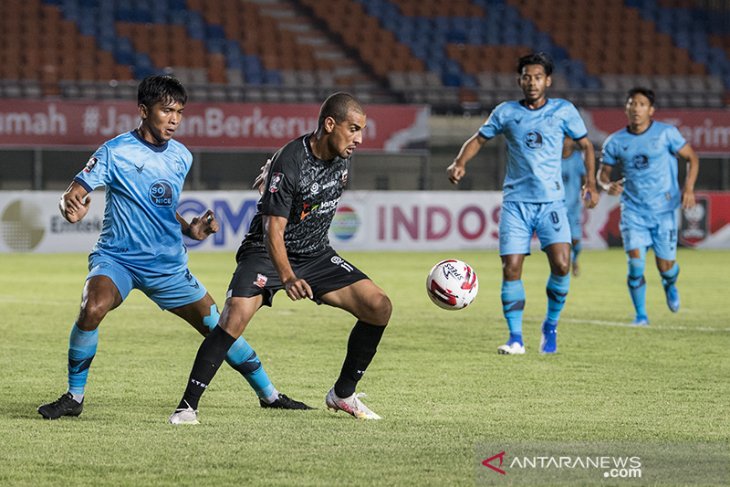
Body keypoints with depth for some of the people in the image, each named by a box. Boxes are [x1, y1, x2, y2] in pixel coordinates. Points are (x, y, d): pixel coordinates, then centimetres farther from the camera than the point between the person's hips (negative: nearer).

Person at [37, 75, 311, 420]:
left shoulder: (181, 157, 7)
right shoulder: (116, 151, -10)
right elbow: (73, 194, -16)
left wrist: (190, 230, 2)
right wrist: (71, 207, -40)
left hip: (169, 267, 5)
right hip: (117, 258, -5)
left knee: (218, 327, 3)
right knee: (92, 308, -32)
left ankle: (269, 394, 22)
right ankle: (74, 397, -14)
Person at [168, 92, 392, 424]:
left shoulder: (340, 157, -2)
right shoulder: (289, 163, -25)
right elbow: (273, 231, -30)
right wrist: (288, 277, -45)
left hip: (316, 254, 7)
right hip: (267, 252, -7)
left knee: (379, 307, -8)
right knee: (235, 317, -30)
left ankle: (343, 394, 9)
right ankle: (187, 406, -20)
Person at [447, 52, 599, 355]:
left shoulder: (563, 110, 5)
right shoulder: (506, 112, 6)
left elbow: (585, 144, 15)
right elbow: (479, 139, 15)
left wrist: (590, 182, 4)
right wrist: (460, 163, -4)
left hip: (551, 201, -1)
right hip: (516, 202, 1)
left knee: (561, 265, -16)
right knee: (511, 269, -9)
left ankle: (551, 326, 6)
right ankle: (515, 338, 3)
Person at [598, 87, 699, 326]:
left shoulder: (666, 133, -5)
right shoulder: (615, 142, 0)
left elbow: (691, 158, 3)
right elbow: (603, 171, 10)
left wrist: (688, 188, -11)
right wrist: (608, 185, -14)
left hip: (664, 209, -1)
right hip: (633, 210, 1)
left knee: (665, 266, 3)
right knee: (636, 261, -14)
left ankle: (670, 285, 41)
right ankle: (640, 314, 2)